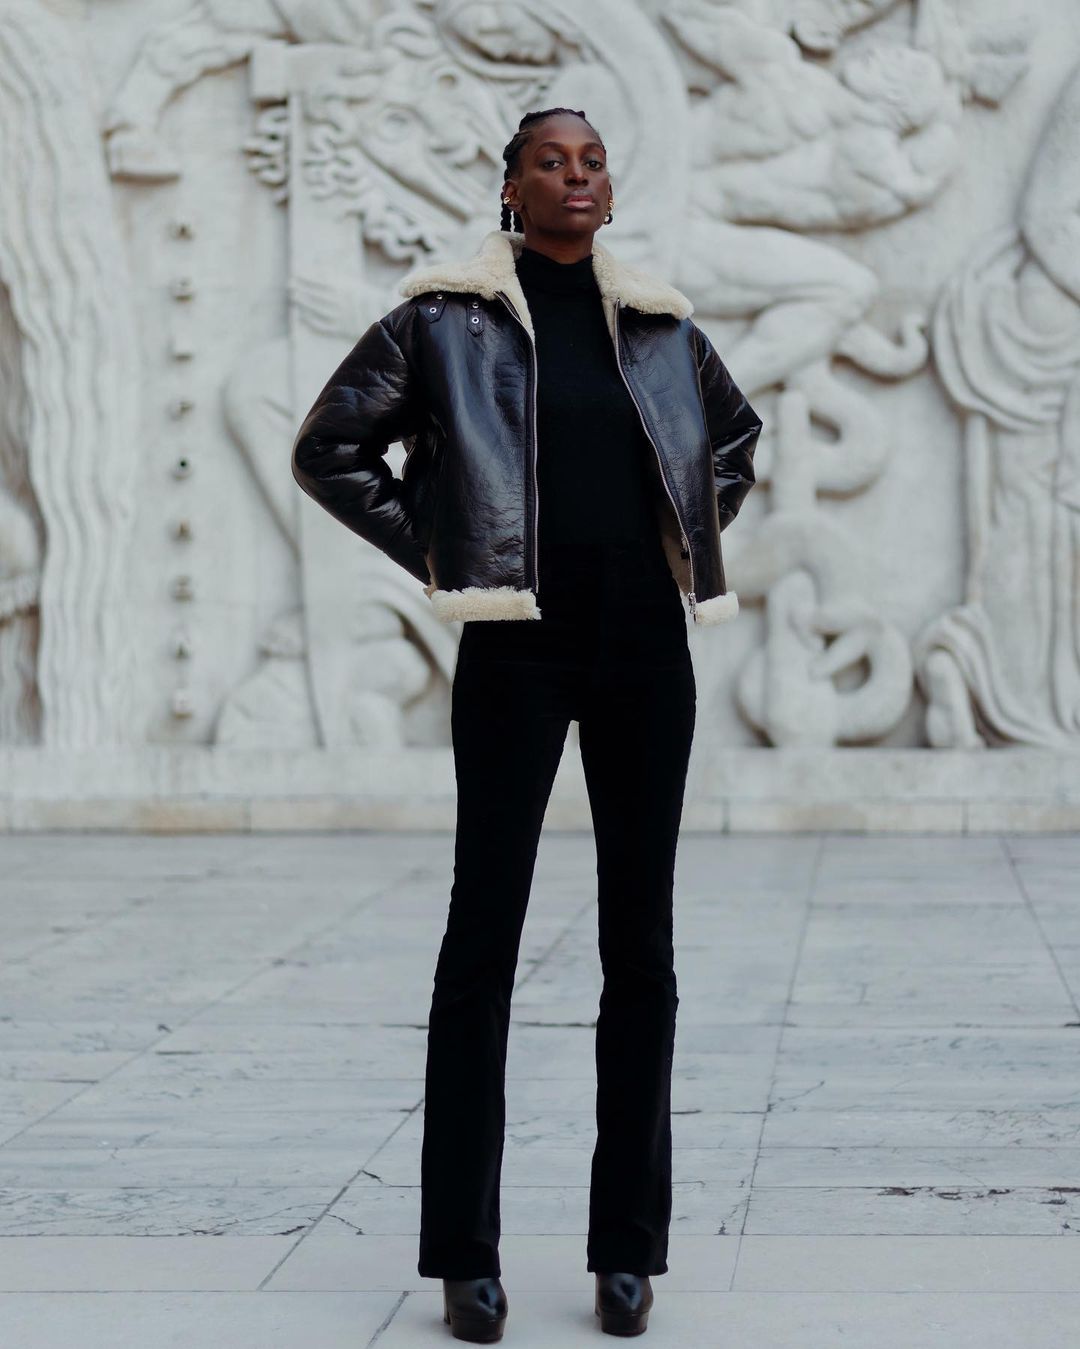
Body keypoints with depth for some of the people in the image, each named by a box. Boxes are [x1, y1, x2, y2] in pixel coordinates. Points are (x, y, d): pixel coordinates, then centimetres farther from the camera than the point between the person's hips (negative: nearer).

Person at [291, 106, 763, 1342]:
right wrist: (439, 552, -1)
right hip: (518, 646, -3)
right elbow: (330, 451, 6)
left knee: (639, 942, 5)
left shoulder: (659, 323, 11)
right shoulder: (444, 317, 1)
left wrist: (692, 543, 13)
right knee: (483, 934, -2)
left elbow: (734, 436, 29)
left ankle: (628, 1249, 13)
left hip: (645, 643, 4)